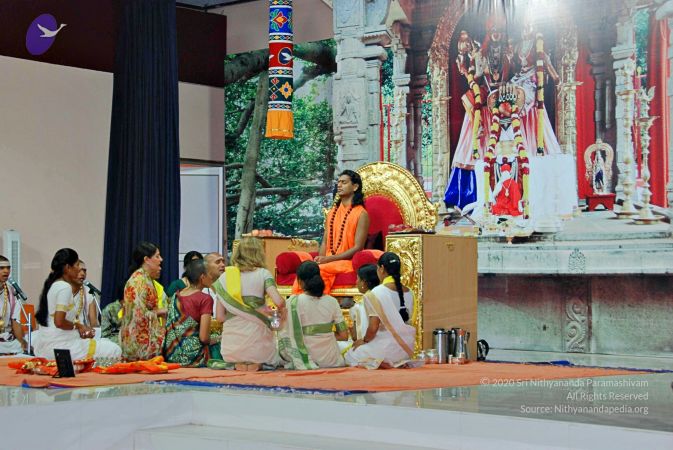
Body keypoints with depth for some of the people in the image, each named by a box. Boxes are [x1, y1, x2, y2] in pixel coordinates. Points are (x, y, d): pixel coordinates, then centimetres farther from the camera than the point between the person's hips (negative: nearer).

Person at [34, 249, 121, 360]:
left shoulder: (52, 284, 14)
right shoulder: (64, 287, -15)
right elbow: (59, 322, -24)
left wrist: (79, 326, 8)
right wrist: (77, 325, -6)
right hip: (58, 345, -10)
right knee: (114, 351, -11)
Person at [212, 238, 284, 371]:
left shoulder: (224, 277, 5)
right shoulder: (263, 274, -2)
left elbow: (220, 317, 3)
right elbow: (279, 302, -16)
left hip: (231, 343, 3)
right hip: (256, 339, -3)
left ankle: (236, 364, 6)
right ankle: (255, 364, -1)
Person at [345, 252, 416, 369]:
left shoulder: (376, 293, -15)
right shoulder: (408, 292, 4)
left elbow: (373, 328, -18)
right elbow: (407, 321, 11)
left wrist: (364, 340, 3)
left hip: (386, 348, -7)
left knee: (350, 356, 15)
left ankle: (385, 364, -6)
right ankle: (400, 363, 7)